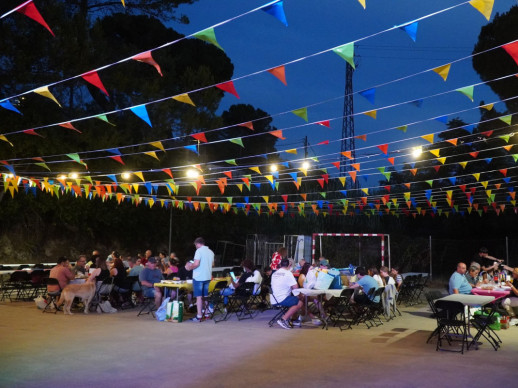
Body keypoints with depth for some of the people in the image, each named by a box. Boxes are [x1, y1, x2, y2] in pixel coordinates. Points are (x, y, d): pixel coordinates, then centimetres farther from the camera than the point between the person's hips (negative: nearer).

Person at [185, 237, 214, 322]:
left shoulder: (199, 251, -12)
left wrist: (190, 267, -3)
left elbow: (196, 264, -21)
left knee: (199, 297, -3)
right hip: (208, 277, 7)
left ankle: (199, 316, -3)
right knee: (205, 296, 15)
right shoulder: (211, 252, 10)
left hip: (199, 277, -7)